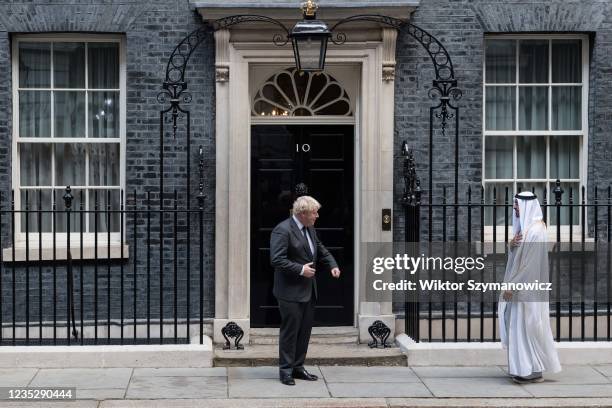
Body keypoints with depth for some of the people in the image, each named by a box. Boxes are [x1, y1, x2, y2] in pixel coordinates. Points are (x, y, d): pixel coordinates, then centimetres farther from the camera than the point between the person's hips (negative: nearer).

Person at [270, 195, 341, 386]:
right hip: (291, 291, -9)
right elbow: (276, 260, -23)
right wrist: (300, 269, -21)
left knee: (305, 329, 13)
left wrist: (332, 265, 6)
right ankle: (285, 370, 8)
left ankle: (298, 367, 23)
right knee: (290, 330, -2)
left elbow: (321, 250, 24)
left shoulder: (310, 229, 11)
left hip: (308, 291, 9)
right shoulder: (283, 230, -17)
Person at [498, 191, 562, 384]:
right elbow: (516, 256, 16)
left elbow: (528, 262, -21)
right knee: (520, 326, 11)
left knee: (526, 326, -6)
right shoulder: (524, 227, 14)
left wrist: (512, 285, -20)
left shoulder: (534, 230, -17)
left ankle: (534, 370, 0)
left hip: (527, 287, -10)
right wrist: (511, 245, -6)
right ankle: (531, 368, 17)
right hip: (521, 285, 10)